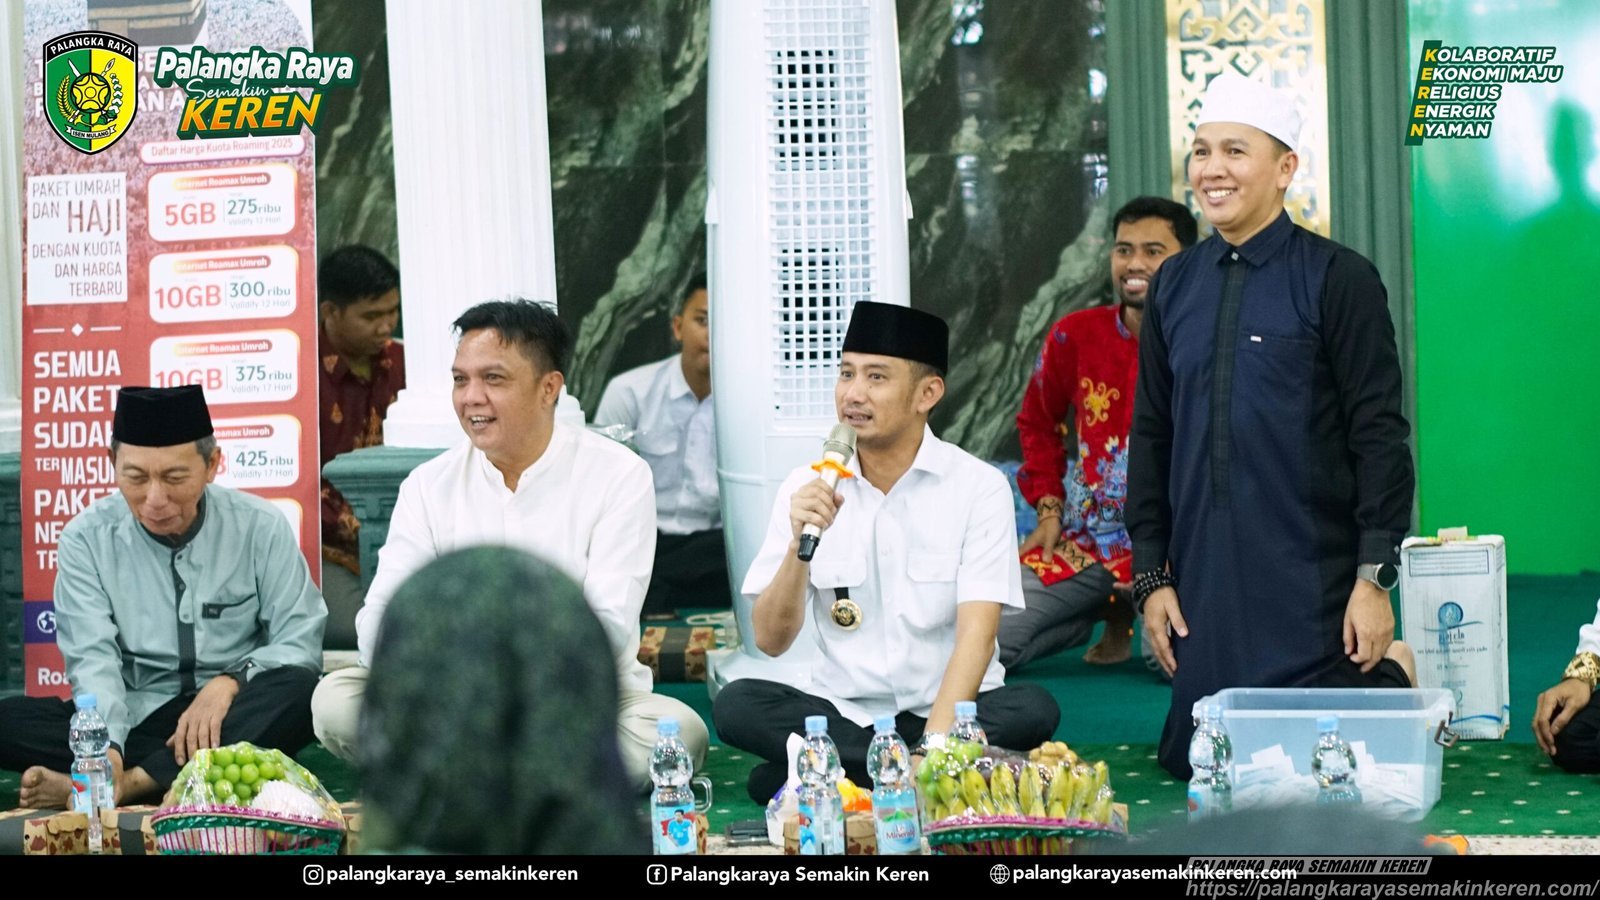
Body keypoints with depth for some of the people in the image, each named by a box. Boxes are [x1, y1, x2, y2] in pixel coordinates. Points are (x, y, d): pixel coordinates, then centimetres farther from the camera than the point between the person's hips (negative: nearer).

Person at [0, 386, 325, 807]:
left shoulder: (261, 527, -1)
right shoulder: (86, 539, -1)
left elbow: (299, 644, -1)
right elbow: (93, 660, -10)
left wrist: (231, 680, -22)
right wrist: (106, 748, -29)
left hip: (235, 720, 0)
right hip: (136, 718, 1)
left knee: (299, 691, -33)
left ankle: (135, 783, -33)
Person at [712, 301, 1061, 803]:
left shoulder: (979, 488, -4)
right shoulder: (807, 488, 2)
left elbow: (977, 632, -14)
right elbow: (771, 641, -2)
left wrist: (935, 739, -29)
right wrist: (800, 545, -19)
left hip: (947, 711, -1)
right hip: (843, 713, 2)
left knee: (1032, 710, -31)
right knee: (736, 705, -25)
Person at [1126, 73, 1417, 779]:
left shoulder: (1339, 280, -4)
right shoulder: (1174, 286, 11)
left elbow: (1380, 436, -6)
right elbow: (1150, 436, 14)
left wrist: (1375, 578, -12)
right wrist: (1151, 575, 8)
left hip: (1313, 585, -5)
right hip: (1203, 584, 5)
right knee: (1193, 763, 2)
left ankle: (1391, 676, 22)